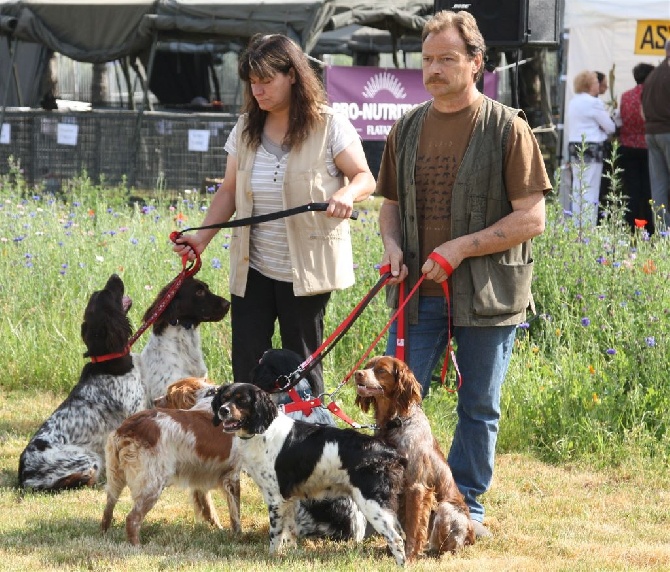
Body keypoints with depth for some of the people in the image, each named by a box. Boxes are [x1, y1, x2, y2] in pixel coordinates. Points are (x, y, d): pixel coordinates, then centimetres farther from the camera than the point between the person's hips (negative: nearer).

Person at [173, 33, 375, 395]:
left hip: (305, 270, -4)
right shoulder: (245, 130, 8)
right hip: (252, 269, 5)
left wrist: (347, 194, -29)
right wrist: (202, 237, 0)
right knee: (246, 364, 2)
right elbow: (229, 191, 13)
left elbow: (365, 178, -6)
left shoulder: (329, 127, -6)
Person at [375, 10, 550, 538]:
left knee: (479, 408, 7)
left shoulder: (507, 128, -7)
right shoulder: (408, 129, 8)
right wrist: (393, 245, -3)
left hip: (487, 294, -3)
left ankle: (466, 506, 19)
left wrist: (461, 247, -16)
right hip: (419, 291, 3)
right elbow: (391, 203, 19)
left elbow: (531, 218, -10)